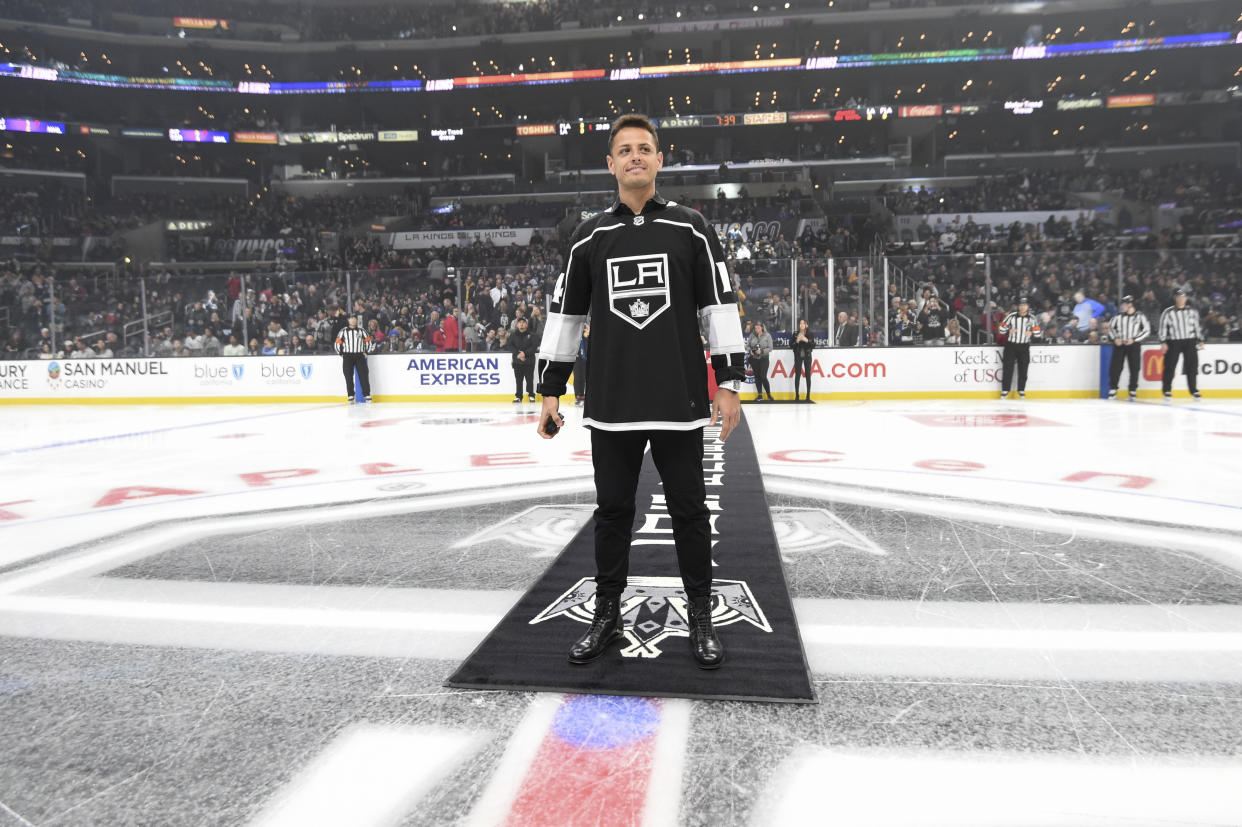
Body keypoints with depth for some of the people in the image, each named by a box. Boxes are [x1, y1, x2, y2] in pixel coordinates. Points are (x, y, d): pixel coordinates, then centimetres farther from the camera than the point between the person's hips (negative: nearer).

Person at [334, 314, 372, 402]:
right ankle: (350, 395, 4)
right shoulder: (343, 331, 6)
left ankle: (367, 394, -4)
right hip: (347, 356, 0)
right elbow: (338, 343, 7)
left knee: (363, 375, -6)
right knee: (348, 376, -1)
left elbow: (368, 341, 15)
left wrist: (365, 352, 7)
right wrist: (342, 354, 4)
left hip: (360, 356, 0)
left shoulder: (361, 331, 10)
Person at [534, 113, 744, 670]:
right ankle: (606, 618, 25)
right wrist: (551, 389, 7)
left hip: (679, 404, -1)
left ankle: (701, 620, 22)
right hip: (610, 406, 2)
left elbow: (720, 307, 1)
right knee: (612, 511, 10)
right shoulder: (589, 237, 8)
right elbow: (565, 314, 10)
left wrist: (728, 382, -5)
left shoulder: (690, 229, 3)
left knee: (689, 511, 7)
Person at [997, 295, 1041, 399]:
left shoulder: (1032, 319, 2)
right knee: (1008, 368, -3)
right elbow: (1001, 329, -1)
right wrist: (1009, 330, -20)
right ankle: (1005, 390, 4)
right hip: (1010, 345, -2)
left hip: (1024, 347, 2)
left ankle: (1021, 390, 15)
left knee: (1023, 369, 4)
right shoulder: (1011, 316, -4)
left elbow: (1038, 333, 6)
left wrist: (1031, 333, -14)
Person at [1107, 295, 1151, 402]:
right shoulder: (1118, 316, 4)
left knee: (1134, 368, 0)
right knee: (1115, 367, -5)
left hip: (1133, 345, -2)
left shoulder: (1140, 316, -2)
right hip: (1119, 345, 2)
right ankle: (1113, 389, 4)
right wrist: (1115, 338, 0)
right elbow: (1111, 327, 15)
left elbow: (1146, 330, -1)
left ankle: (1133, 391, 12)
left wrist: (1134, 339, -11)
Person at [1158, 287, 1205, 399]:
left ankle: (1194, 390, 9)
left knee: (1192, 366, 0)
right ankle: (1167, 390, 10)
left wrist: (1200, 340, 10)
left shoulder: (1192, 311, 8)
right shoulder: (1168, 312, -2)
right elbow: (1163, 327, -2)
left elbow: (1197, 326, 14)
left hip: (1190, 342, 3)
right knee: (1170, 366, -2)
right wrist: (1163, 343, -8)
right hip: (1173, 343, -2)